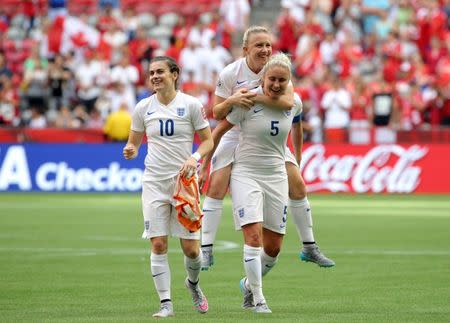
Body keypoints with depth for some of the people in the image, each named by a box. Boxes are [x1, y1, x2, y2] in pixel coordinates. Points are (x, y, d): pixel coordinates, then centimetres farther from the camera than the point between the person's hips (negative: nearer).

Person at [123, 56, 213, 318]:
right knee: (158, 245, -7)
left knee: (191, 248, -2)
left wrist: (195, 158, -17)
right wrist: (130, 150, -10)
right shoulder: (143, 107, 5)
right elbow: (134, 142, 14)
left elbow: (208, 141, 2)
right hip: (154, 182, 2)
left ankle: (193, 283, 31)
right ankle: (166, 303, 0)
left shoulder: (191, 105, -2)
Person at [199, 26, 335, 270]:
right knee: (216, 188, -16)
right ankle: (206, 250, -9)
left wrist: (256, 97, -41)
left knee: (298, 185, -3)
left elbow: (288, 101, -29)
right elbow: (217, 113, -11)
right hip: (235, 137, -2)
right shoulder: (230, 73, -15)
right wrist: (231, 101, -33)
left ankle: (309, 248, 11)